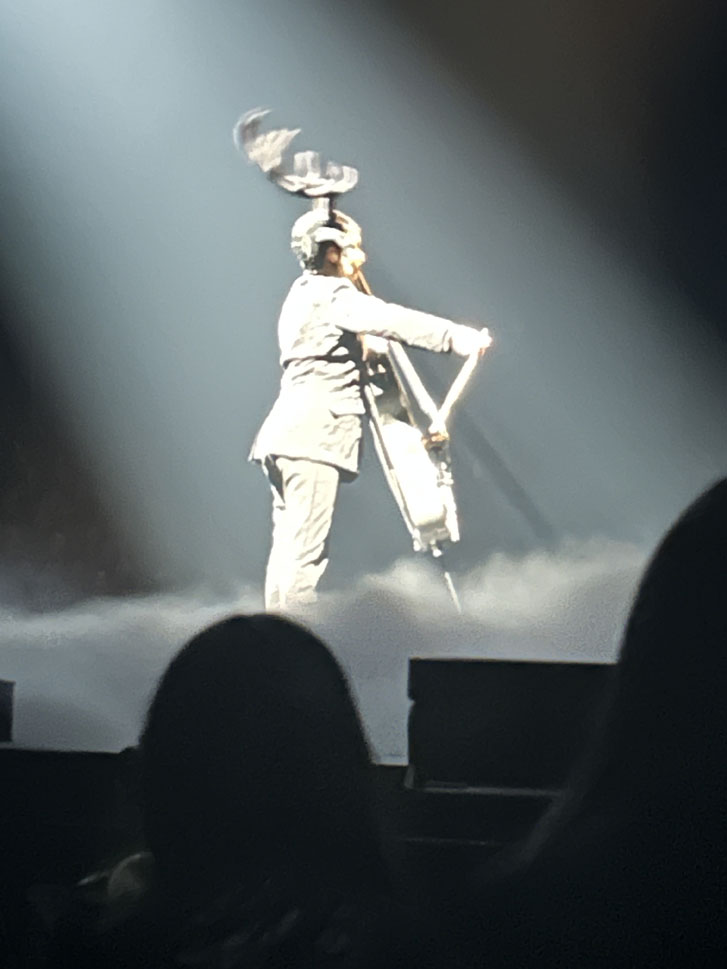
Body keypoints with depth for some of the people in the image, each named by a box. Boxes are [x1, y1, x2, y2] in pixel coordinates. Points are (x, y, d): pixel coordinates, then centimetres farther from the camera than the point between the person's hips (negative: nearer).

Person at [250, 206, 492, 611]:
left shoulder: (305, 293, 22)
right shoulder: (331, 296, -8)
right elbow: (392, 320, -20)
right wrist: (459, 337, -21)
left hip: (286, 434, 10)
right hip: (312, 437, -10)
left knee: (289, 547, 9)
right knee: (305, 551, -12)